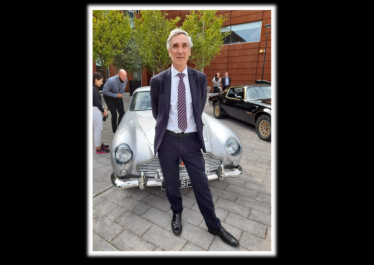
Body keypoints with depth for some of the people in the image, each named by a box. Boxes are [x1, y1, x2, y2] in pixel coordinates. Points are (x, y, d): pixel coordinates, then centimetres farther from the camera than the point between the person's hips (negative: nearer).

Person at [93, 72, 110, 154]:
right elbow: (97, 102, -19)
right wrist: (103, 111, -8)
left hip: (98, 110, 10)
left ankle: (99, 144, 33)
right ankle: (98, 148, 8)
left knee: (98, 129, 19)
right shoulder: (93, 89, -19)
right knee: (97, 130, -2)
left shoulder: (95, 88, 11)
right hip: (96, 111, -10)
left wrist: (103, 110, 8)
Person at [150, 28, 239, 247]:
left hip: (192, 139, 1)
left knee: (201, 184, 9)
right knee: (171, 184, 16)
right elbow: (156, 113, 8)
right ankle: (177, 214, 46)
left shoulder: (200, 78, -2)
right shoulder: (158, 80, -6)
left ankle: (214, 225, 32)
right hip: (168, 140, 0)